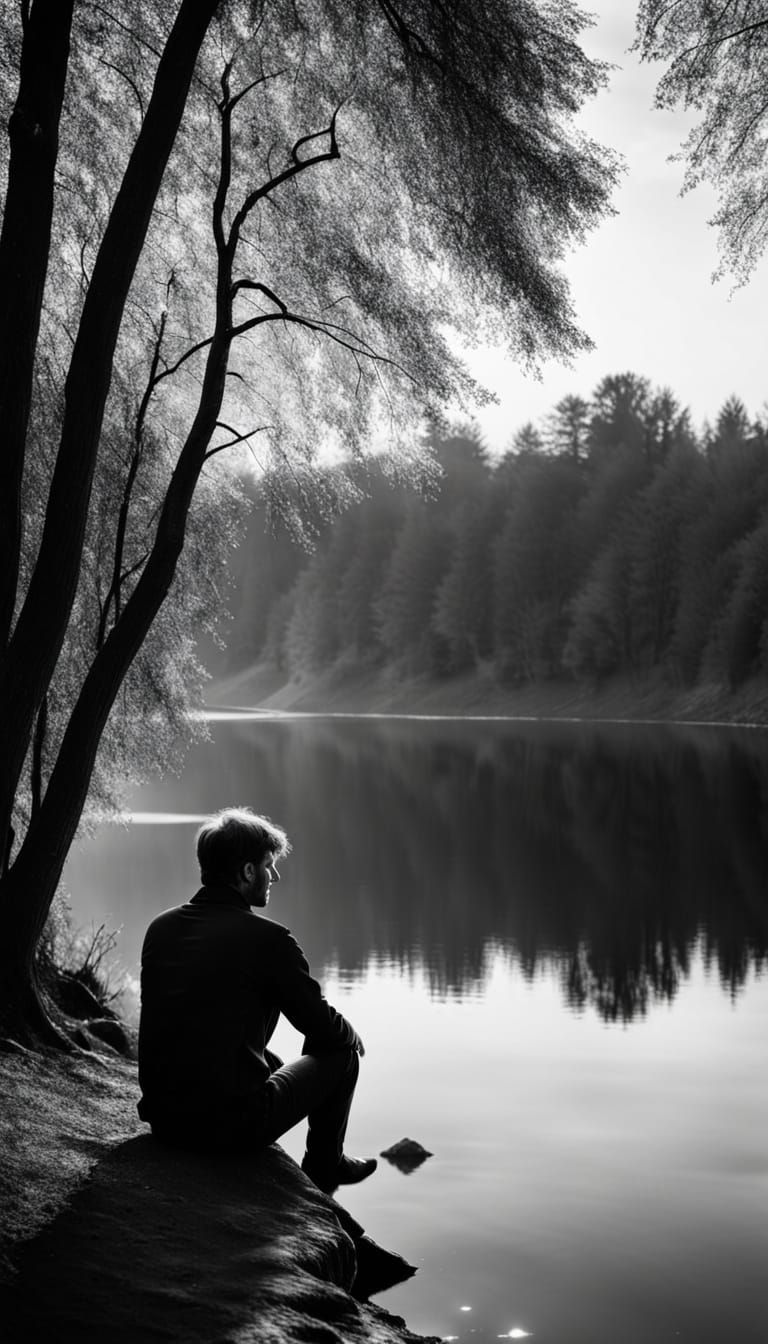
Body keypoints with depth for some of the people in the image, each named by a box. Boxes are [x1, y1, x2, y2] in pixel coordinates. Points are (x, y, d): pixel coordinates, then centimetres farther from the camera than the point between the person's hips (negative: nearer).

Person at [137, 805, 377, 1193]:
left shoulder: (160, 927, 4)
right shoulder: (268, 938, -15)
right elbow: (323, 1026, -6)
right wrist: (353, 1038, 19)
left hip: (162, 1117, 7)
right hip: (232, 1124, -7)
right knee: (339, 1053, 15)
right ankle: (324, 1165, 33)